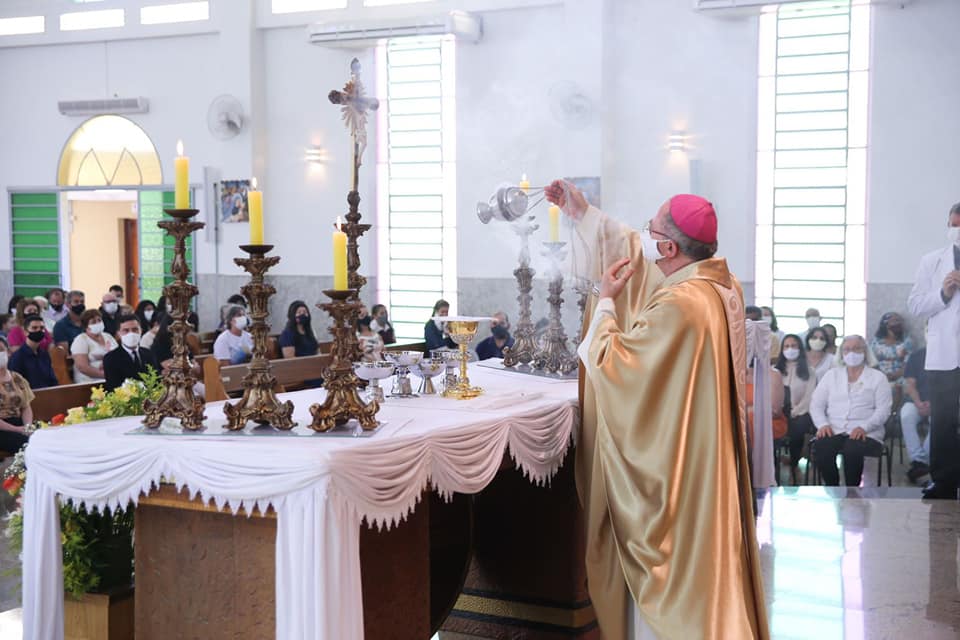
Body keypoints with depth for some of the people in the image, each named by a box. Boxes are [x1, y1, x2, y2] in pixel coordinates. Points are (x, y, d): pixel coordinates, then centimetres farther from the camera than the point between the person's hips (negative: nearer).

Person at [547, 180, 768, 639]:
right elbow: (635, 255, 15)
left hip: (671, 460, -9)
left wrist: (606, 301, -5)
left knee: (670, 560, 6)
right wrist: (581, 212, 19)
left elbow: (608, 363, -19)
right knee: (700, 555, 20)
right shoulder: (718, 282, 1)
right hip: (701, 451, 9)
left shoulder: (678, 305, -27)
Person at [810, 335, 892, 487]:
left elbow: (883, 410, 1)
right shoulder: (832, 375, 21)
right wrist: (823, 424, -5)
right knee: (821, 448, -31)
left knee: (853, 450, -36)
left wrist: (864, 427, -16)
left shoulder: (877, 377, 12)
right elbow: (816, 405, 15)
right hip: (834, 431, 2)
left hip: (865, 434, -2)